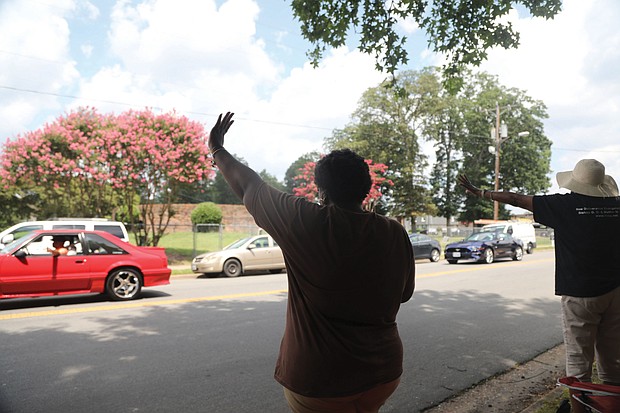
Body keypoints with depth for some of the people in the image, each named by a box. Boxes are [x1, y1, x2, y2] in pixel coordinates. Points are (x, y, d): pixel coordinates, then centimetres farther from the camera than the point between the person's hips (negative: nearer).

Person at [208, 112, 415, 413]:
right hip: (383, 374, 4)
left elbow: (248, 188, -6)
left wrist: (217, 149, 10)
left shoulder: (305, 224, -20)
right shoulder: (395, 235, -8)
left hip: (319, 380, -4)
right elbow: (404, 293, 7)